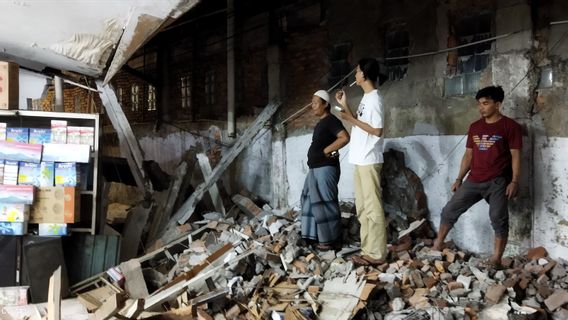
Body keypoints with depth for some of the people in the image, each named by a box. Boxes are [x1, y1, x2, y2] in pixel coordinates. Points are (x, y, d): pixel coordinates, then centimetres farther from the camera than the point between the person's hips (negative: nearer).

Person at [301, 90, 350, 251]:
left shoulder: (331, 121, -12)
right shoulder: (321, 123, 18)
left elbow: (345, 138, -25)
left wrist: (327, 150, -19)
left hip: (325, 169, -11)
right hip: (316, 169, 11)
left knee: (324, 204, -6)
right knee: (315, 203, 14)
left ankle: (330, 239, 2)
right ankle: (319, 236, 22)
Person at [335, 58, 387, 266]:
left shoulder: (374, 99, -14)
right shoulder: (366, 98, 16)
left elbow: (377, 130, -18)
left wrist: (351, 119, -13)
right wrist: (345, 106, 18)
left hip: (369, 161, -10)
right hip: (361, 161, 10)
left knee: (372, 207, -5)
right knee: (363, 208, 12)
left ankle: (377, 254, 1)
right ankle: (368, 250, 19)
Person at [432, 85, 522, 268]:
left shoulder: (510, 126, -4)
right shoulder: (474, 127, 12)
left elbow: (515, 155, -7)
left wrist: (514, 181, -15)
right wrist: (459, 179, 12)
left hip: (497, 182, -5)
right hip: (473, 181, 5)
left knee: (498, 218, -6)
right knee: (449, 211, 3)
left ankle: (496, 259, 1)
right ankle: (437, 246, 15)